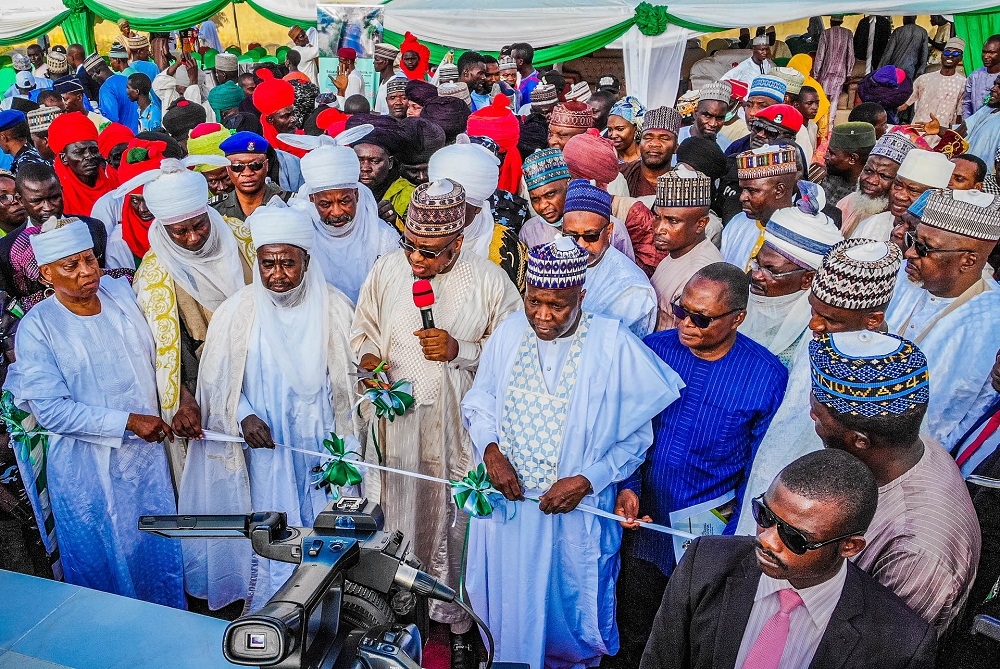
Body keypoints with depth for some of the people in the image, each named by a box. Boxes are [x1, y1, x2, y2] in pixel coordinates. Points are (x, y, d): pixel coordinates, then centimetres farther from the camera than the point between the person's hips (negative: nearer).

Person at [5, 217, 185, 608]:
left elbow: (158, 352, 13)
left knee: (162, 550, 18)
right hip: (87, 468, -4)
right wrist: (128, 421, -22)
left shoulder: (121, 292, -1)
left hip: (147, 451, 4)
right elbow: (51, 409, -17)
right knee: (106, 562, 13)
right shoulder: (37, 327, -14)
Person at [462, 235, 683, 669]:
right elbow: (478, 401, 6)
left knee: (570, 604, 17)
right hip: (507, 499, 3)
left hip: (575, 510, -3)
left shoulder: (614, 346, -16)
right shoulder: (509, 332, -5)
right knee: (510, 600, 21)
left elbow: (636, 437, -9)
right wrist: (490, 449, -11)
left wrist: (587, 481, -18)